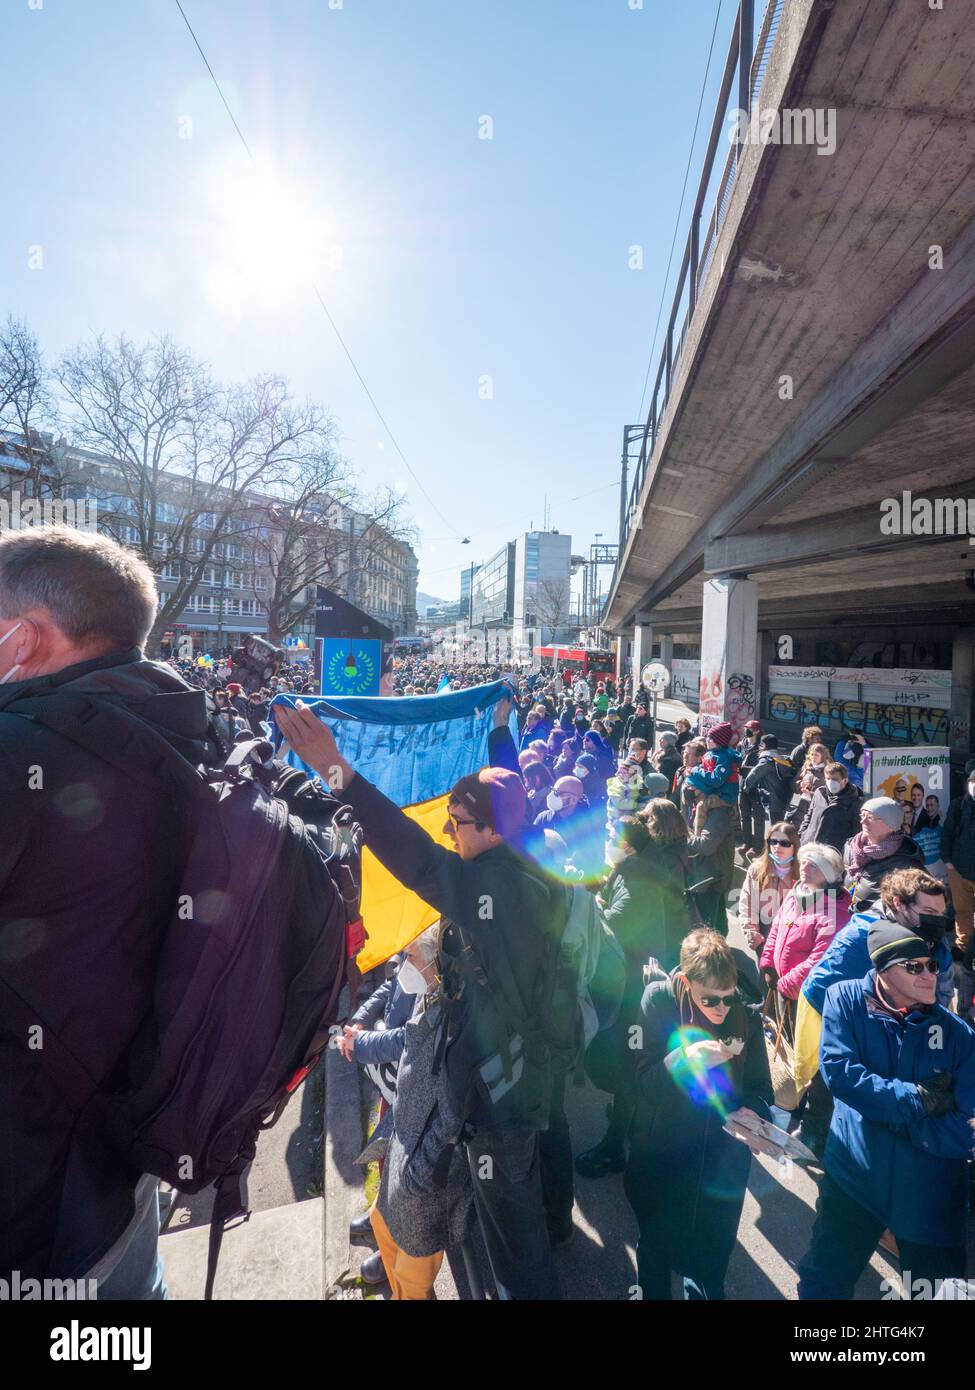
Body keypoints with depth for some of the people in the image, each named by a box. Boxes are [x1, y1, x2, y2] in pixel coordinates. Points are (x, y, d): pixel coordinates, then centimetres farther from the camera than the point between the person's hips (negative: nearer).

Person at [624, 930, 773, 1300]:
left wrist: (752, 1111, -24)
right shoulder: (658, 999, -21)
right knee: (655, 1244, 22)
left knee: (711, 1256, 20)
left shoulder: (746, 1014, -14)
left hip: (722, 1162, 1)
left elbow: (760, 1085, -3)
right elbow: (642, 1081, -20)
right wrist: (685, 1059, -36)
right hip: (660, 1155, -1)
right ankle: (652, 1292, 51)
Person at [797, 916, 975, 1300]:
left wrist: (883, 1111, -17)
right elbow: (836, 1070, -23)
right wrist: (918, 1100, -19)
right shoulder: (846, 998, -13)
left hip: (929, 1193, 1)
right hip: (853, 1176, 0)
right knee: (823, 1281, 19)